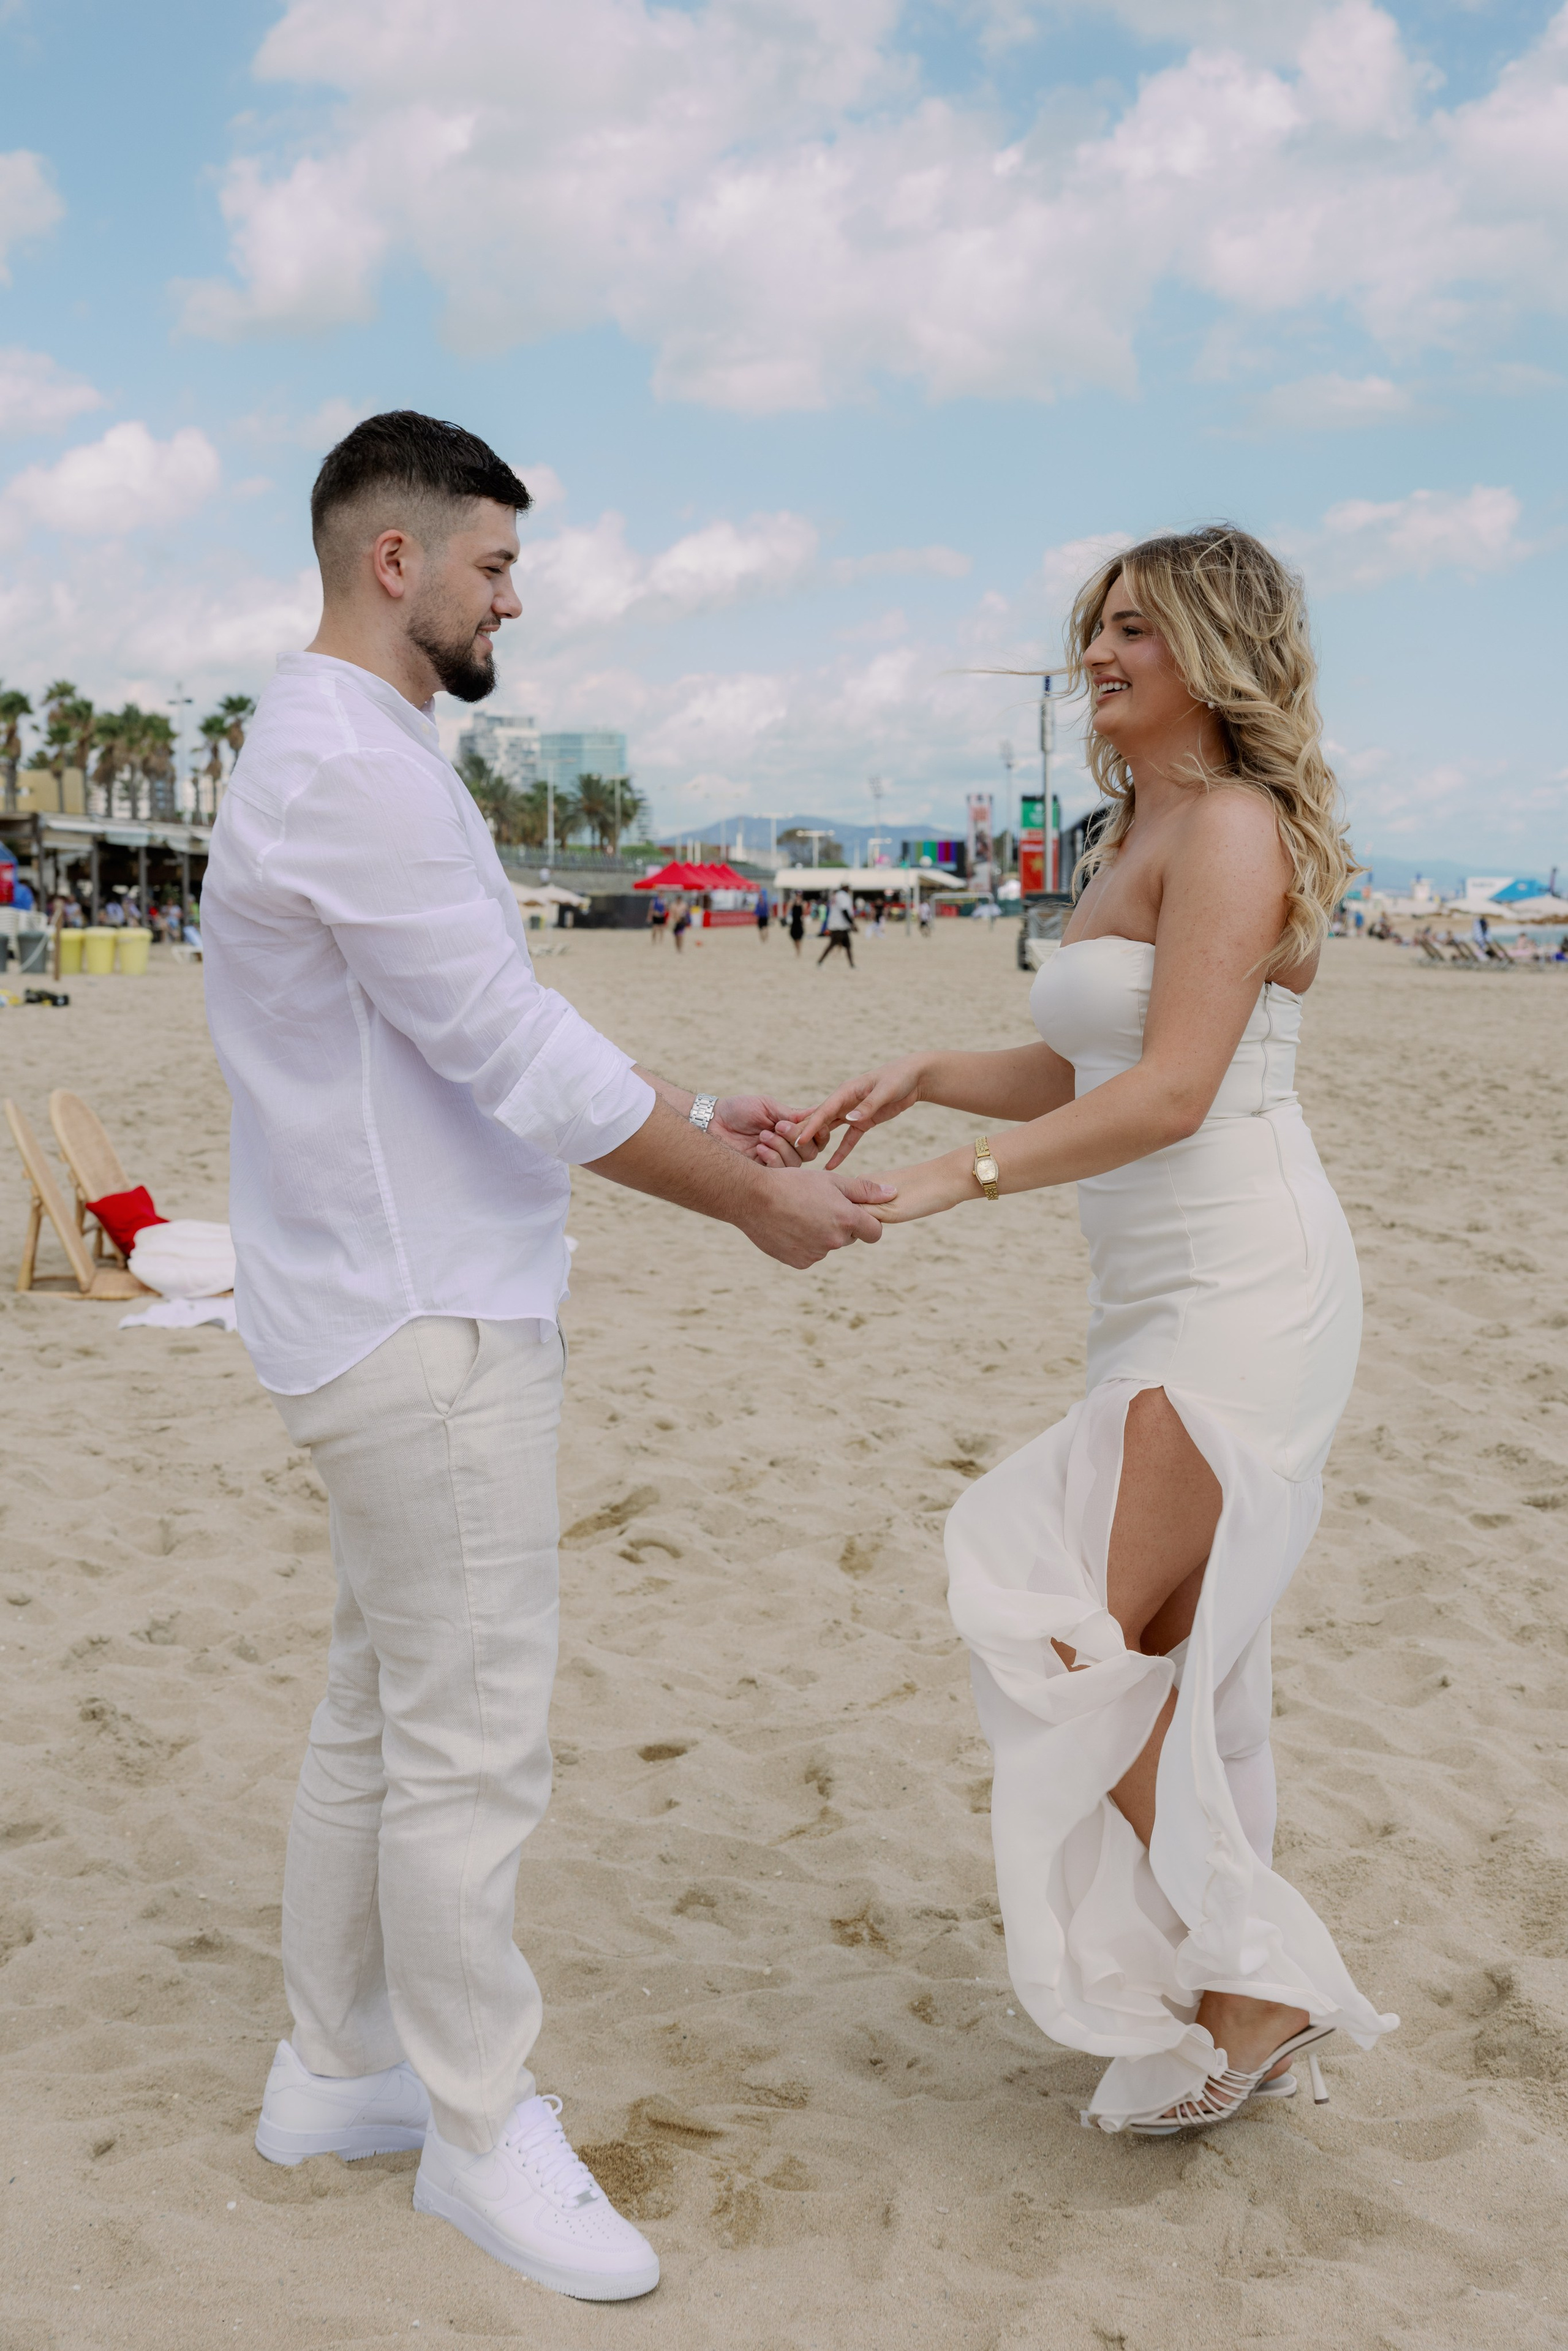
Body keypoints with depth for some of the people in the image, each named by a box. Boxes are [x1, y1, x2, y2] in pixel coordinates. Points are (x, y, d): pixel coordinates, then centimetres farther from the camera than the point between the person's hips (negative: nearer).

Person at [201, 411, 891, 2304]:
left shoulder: (351, 755, 15)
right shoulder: (348, 762, -19)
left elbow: (467, 1052, 18)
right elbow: (512, 1053, -21)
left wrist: (685, 1127, 14)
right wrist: (752, 1203, -12)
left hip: (402, 1308, 11)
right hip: (425, 1327, -11)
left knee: (378, 1709, 17)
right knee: (470, 1743, 0)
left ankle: (333, 2073, 31)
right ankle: (481, 2131, 16)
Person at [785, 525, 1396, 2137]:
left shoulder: (1233, 829, -12)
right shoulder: (1130, 843, 17)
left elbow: (1171, 1093, -22)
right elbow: (1078, 1077, 20)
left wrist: (966, 1174, -23)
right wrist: (924, 1077, 6)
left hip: (1241, 1291, -10)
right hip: (1161, 1293, 10)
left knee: (1083, 1642, -10)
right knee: (1171, 1653, 13)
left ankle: (1254, 1987, 4)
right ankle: (1236, 1996, 26)